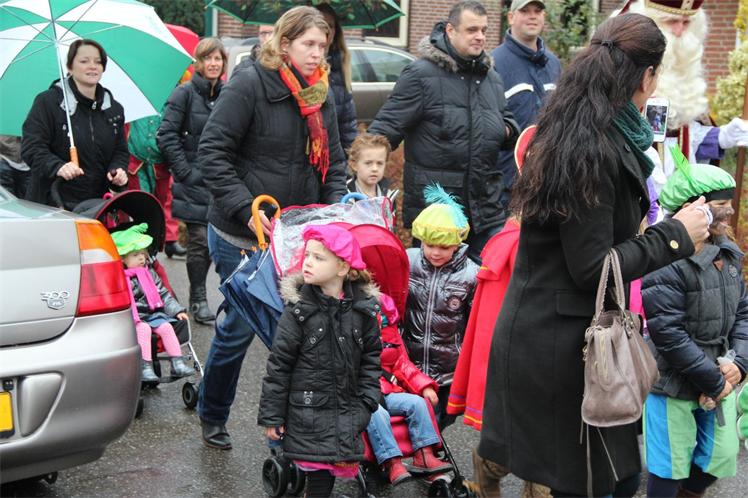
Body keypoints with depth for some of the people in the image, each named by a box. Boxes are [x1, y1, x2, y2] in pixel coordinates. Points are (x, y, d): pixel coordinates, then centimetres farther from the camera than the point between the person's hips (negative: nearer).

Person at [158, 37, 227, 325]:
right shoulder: (185, 93, -4)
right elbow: (166, 135, -9)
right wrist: (185, 171, -13)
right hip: (195, 181, -4)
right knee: (199, 241, -2)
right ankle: (198, 299, 9)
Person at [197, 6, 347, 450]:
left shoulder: (323, 97, 9)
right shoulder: (251, 85, -12)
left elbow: (334, 163, 13)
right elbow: (213, 150, -15)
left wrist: (337, 210, -4)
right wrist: (245, 207, -21)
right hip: (241, 235, -5)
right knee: (240, 326, 4)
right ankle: (212, 416, 28)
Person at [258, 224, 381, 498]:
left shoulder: (364, 309, -1)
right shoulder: (299, 309, -8)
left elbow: (371, 359, 8)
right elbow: (279, 364, -5)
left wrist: (365, 404, 1)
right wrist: (271, 415, -5)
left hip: (346, 413, 3)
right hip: (307, 411, -3)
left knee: (341, 463, 0)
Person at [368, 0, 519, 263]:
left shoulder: (492, 78, 13)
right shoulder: (420, 74, -9)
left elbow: (506, 120, 28)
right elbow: (385, 128, -11)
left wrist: (508, 130, 4)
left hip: (486, 204, 6)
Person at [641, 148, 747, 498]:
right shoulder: (666, 264, -23)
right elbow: (669, 335, -24)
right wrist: (713, 381, -16)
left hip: (719, 380, 8)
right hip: (673, 384, -8)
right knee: (670, 468, 6)